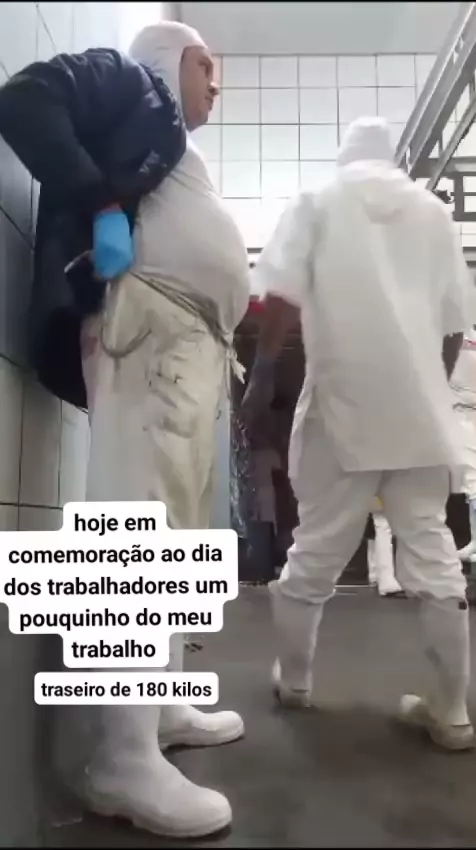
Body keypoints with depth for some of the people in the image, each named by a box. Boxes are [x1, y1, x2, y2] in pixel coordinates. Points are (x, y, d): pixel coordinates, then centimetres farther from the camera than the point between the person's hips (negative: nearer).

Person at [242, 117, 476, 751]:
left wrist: (262, 374, 1)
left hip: (343, 401, -2)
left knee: (317, 551, 7)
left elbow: (283, 298, -7)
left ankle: (293, 682, 22)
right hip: (420, 407, 3)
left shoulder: (317, 202, 7)